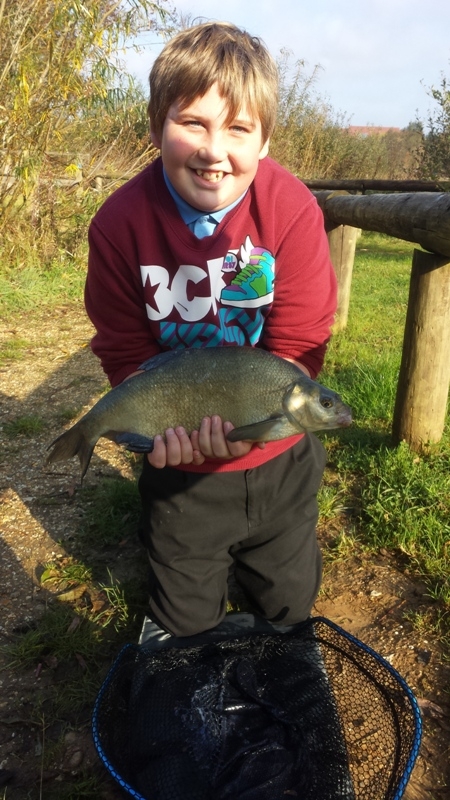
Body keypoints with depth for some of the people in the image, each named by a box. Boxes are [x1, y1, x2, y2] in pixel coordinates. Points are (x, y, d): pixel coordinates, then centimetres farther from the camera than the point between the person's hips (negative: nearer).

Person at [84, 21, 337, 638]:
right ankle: (163, 544, 51)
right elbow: (126, 353, -10)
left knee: (290, 610, 23)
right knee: (186, 628, 21)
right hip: (182, 467, 0)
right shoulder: (121, 223, -16)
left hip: (278, 457, 1)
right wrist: (163, 423, -28)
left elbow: (296, 348, -16)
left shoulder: (293, 210, -18)